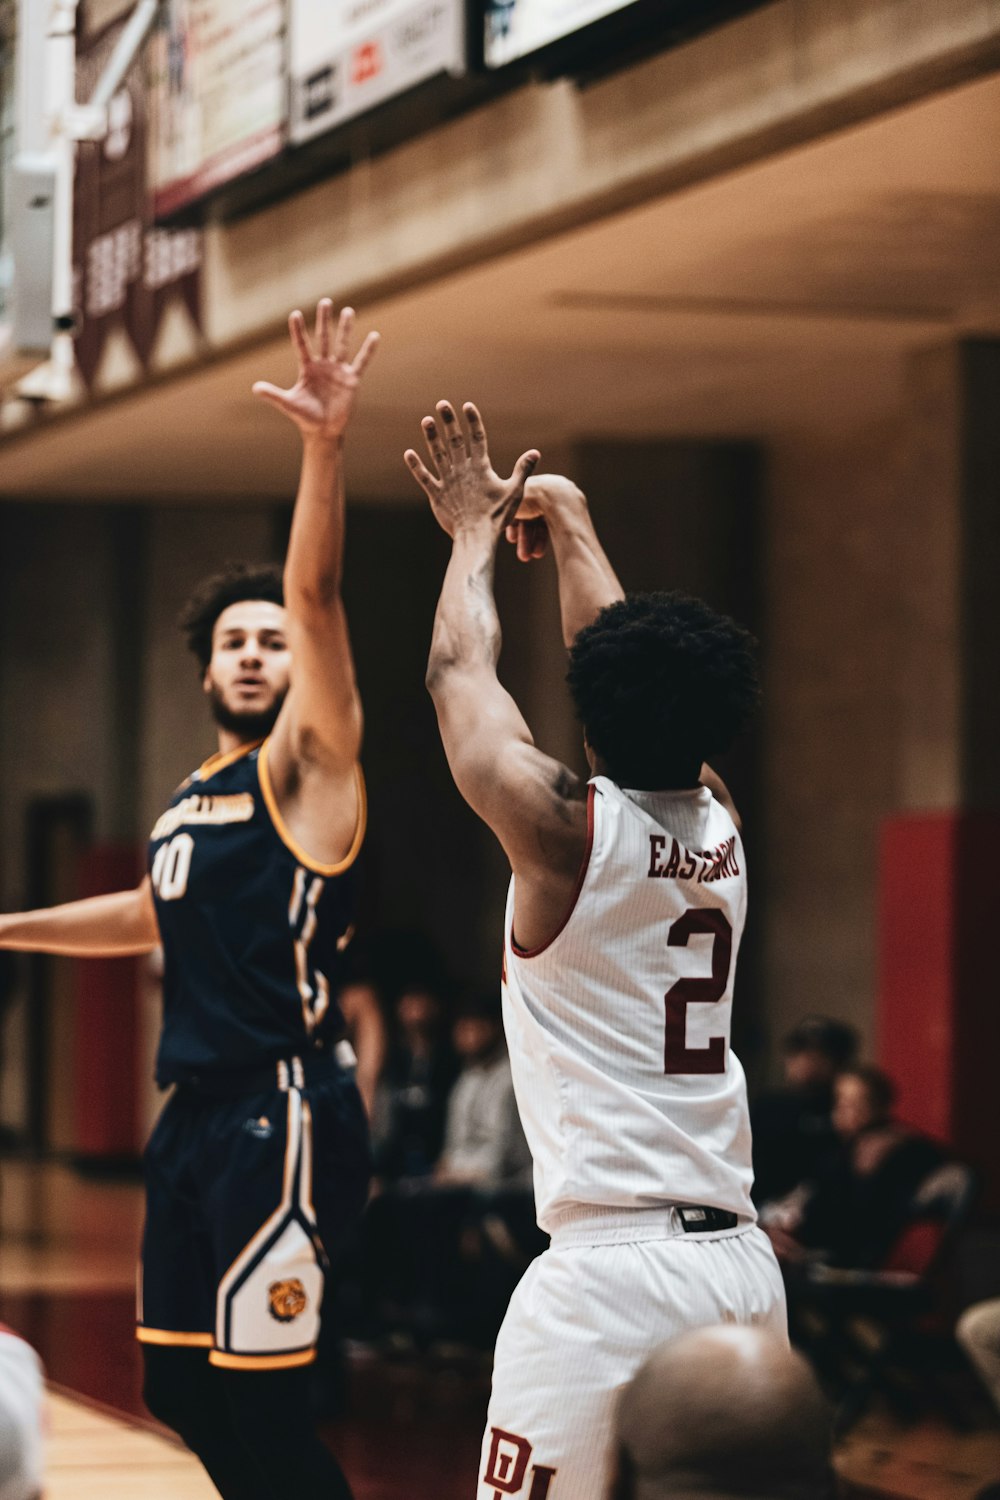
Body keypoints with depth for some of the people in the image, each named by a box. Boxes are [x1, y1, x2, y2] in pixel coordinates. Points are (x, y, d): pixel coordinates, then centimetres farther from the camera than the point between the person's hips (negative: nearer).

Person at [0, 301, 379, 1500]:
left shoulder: (307, 768, -6)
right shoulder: (190, 803, 17)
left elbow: (316, 596, -20)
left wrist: (326, 445, -33)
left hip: (281, 1116, -9)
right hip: (198, 1114, 9)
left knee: (261, 1398, -10)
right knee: (180, 1386, 12)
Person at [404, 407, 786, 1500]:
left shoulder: (563, 829, -8)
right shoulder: (721, 827, 8)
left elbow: (459, 672, 8)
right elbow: (642, 668, 24)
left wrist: (476, 530, 24)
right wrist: (570, 523, 37)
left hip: (609, 1275, -7)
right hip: (741, 1261, 7)